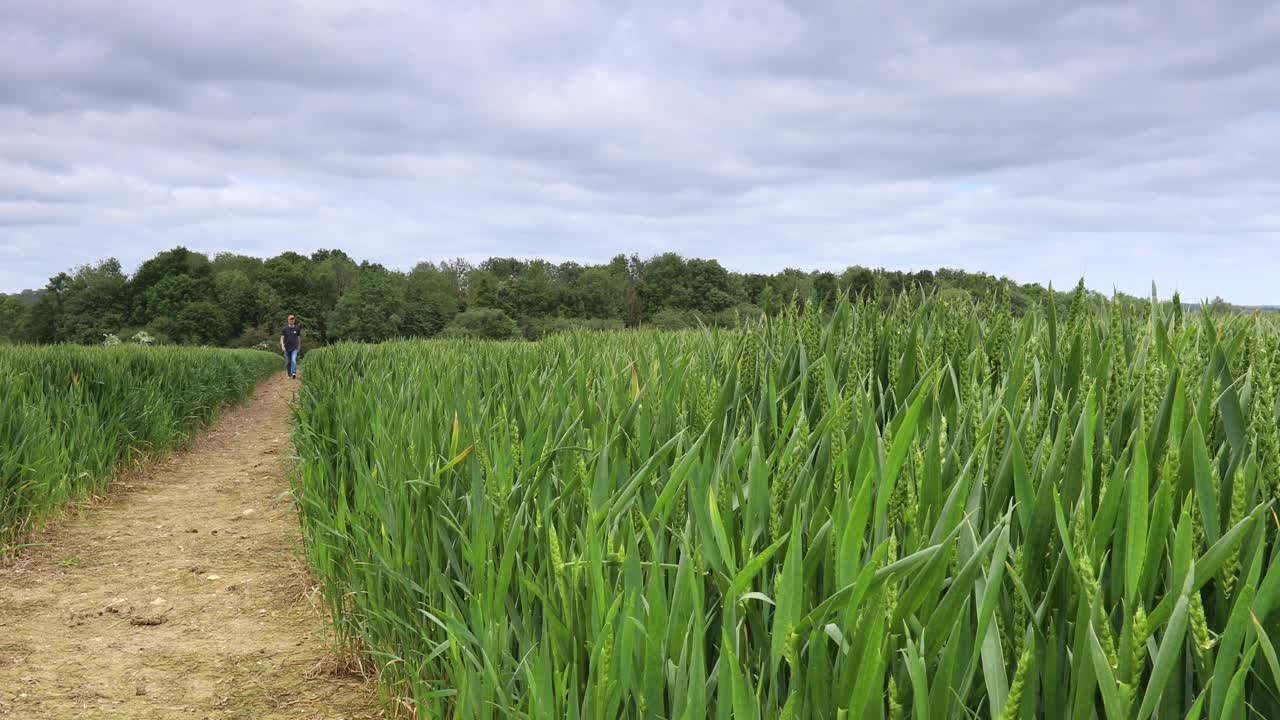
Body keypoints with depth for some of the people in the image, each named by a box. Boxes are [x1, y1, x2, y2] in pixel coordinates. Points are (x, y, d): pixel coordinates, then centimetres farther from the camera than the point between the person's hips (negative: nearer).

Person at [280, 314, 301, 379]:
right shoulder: (285, 329, -2)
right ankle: (289, 374, 22)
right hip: (287, 349, 1)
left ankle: (294, 373, -27)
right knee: (288, 362, 8)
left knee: (293, 360, -19)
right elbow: (282, 338, -5)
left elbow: (299, 338, 13)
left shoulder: (297, 329, 1)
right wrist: (282, 346, -20)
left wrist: (299, 346, 21)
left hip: (294, 348, -1)